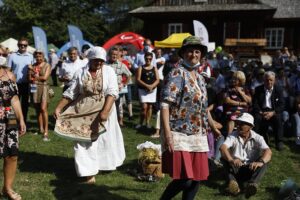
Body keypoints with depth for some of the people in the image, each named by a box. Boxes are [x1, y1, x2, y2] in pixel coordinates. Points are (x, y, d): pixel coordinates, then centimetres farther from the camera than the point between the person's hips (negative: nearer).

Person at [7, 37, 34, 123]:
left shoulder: (30, 56, 4)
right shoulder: (12, 56, 0)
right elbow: (8, 70, 1)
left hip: (26, 84, 1)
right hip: (15, 84, -1)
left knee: (25, 103, 10)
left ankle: (23, 122, 20)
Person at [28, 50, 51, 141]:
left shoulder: (47, 66, 2)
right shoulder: (33, 66, 10)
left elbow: (45, 77, -8)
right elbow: (30, 78, 6)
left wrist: (36, 77, -2)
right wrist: (37, 77, -11)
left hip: (44, 87, -4)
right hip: (35, 88, 4)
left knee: (43, 108, -15)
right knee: (37, 109, 8)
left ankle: (46, 132, -14)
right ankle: (41, 128, 19)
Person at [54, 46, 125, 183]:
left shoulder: (109, 71, -8)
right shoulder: (81, 73, -2)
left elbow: (112, 92, -19)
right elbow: (70, 93, 0)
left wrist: (105, 111, -31)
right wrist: (58, 108, -8)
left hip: (104, 111, -1)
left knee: (106, 139, 16)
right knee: (86, 141, -2)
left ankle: (108, 163, 41)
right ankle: (90, 173, 3)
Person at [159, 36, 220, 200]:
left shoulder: (199, 77, 16)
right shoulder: (176, 74, -8)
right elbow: (165, 105, -17)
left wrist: (214, 127, 26)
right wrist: (167, 134, -25)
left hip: (198, 136, 8)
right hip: (179, 134, -8)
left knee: (197, 178, 9)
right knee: (184, 180, -9)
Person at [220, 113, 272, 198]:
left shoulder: (257, 138, -4)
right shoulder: (233, 136, -3)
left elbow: (268, 151, -22)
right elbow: (222, 147, -23)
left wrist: (261, 162, -45)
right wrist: (231, 160, -44)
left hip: (251, 169, 0)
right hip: (235, 169, 0)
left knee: (264, 160, -25)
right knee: (225, 158, -24)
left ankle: (252, 184, -47)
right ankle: (233, 181, -44)